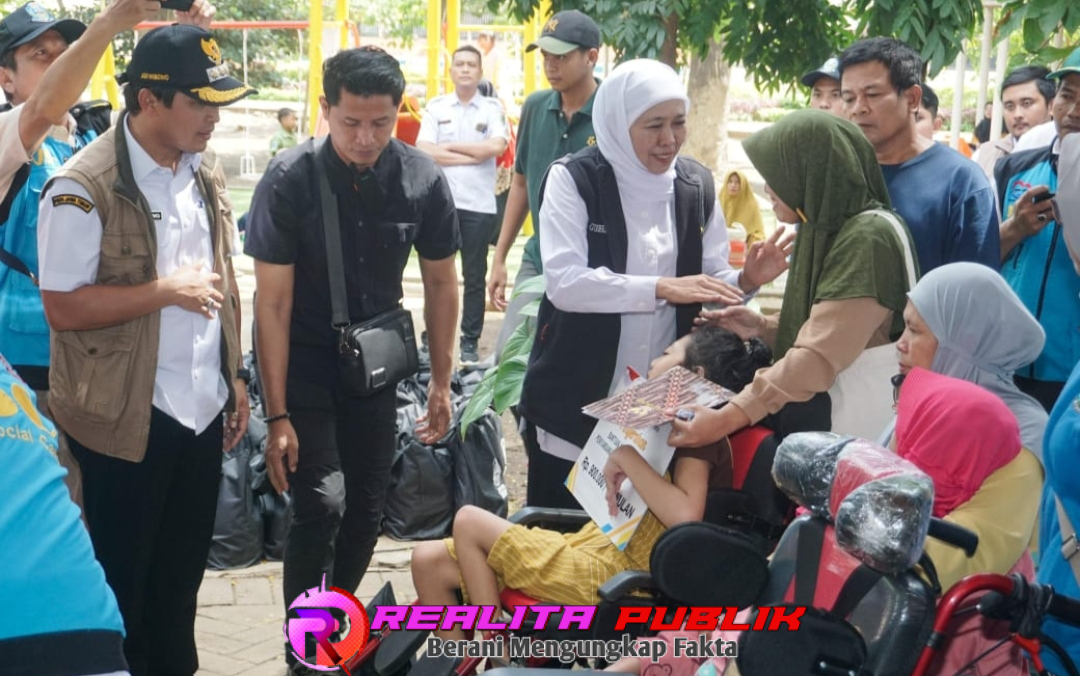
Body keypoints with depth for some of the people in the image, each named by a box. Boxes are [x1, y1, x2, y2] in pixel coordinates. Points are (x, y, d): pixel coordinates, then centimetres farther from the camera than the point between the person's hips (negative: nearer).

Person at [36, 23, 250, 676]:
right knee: (122, 576, 11)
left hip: (203, 406, 6)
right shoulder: (84, 187, -17)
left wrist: (235, 377, 11)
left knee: (184, 569, 18)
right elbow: (64, 307, -19)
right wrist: (168, 291, -18)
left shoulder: (206, 172, 6)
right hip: (127, 418, -6)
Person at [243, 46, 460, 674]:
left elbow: (441, 282, 0)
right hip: (305, 361, -3)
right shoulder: (289, 180, -21)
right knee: (323, 502, -17)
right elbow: (273, 301, -17)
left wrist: (441, 380, 3)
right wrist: (278, 414, -18)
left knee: (367, 510, 7)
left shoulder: (423, 179, -13)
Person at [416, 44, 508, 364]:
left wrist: (449, 146, -8)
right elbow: (423, 152, -6)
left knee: (475, 277, 5)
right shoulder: (436, 107, 6)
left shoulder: (492, 108, 3)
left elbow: (496, 147, -14)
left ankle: (470, 342, 13)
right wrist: (473, 155, -10)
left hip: (479, 205, -1)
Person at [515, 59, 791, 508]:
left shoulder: (696, 186, 6)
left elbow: (711, 282, 8)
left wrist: (745, 281, -14)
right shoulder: (574, 179, -8)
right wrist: (662, 287, -28)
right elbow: (564, 282, -20)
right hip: (575, 397, -3)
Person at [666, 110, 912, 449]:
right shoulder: (828, 229, 10)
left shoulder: (868, 238, -18)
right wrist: (764, 326, 1)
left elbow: (820, 356, -25)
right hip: (817, 416, 9)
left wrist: (728, 418, -28)